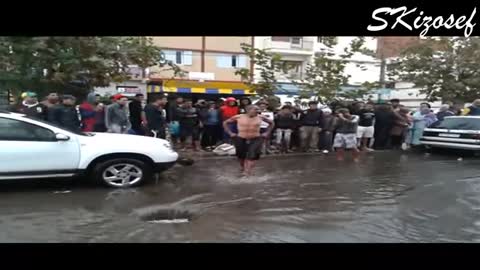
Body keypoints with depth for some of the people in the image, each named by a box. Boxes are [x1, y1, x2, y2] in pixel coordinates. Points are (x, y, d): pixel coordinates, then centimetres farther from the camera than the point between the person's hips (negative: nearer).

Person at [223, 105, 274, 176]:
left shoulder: (260, 117, -2)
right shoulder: (238, 117, -6)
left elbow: (271, 123, 14)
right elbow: (225, 123, 5)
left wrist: (267, 133, 7)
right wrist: (230, 133, 0)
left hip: (256, 139, 0)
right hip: (241, 139, 0)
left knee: (253, 155, -14)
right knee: (241, 155, 12)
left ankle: (248, 171, -12)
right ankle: (243, 168, 36)